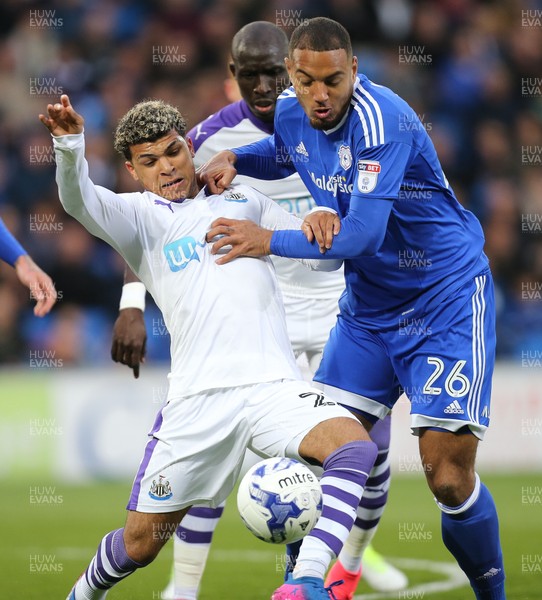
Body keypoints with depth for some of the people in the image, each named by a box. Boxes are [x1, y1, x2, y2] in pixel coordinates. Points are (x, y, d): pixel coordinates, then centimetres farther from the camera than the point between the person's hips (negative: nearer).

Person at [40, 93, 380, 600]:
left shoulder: (243, 201, 20)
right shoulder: (139, 216, 10)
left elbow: (322, 254, 22)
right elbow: (79, 200, -10)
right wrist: (69, 148, -32)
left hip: (274, 384, 2)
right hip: (197, 400, -2)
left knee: (355, 445, -28)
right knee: (140, 542, 4)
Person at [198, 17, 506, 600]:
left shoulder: (381, 119, -25)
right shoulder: (291, 113, -2)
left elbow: (363, 235, -31)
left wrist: (269, 241, -32)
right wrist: (232, 159, 4)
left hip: (446, 299, -7)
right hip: (368, 305, 7)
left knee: (447, 475, -14)